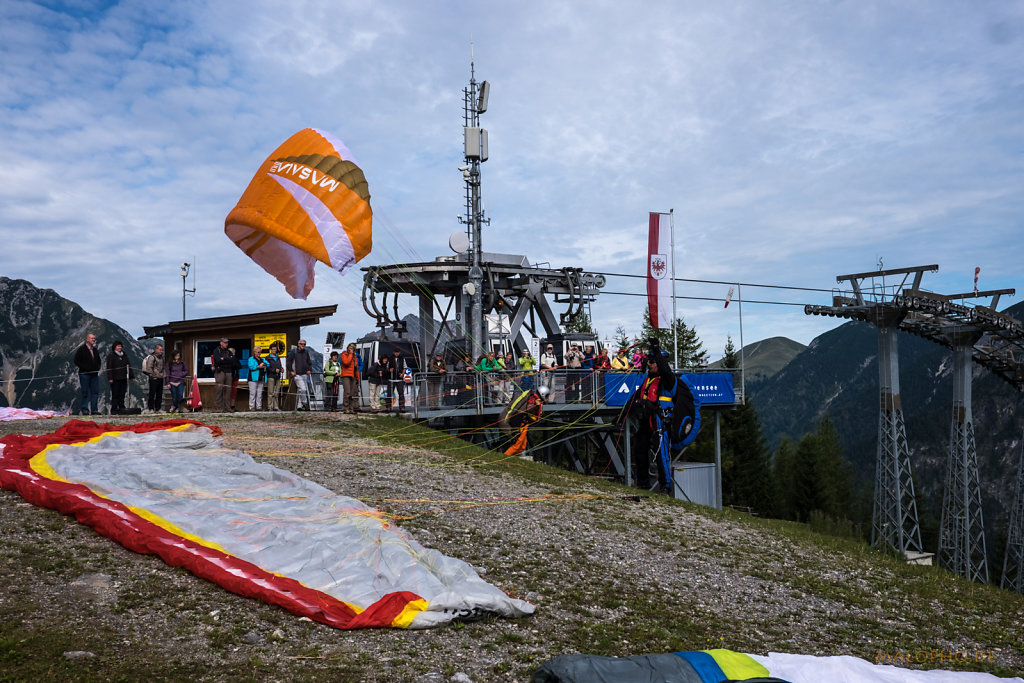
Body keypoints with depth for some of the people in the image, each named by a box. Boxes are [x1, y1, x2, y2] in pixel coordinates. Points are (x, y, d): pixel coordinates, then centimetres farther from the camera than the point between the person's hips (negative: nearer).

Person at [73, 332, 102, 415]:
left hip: (94, 374, 6)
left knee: (95, 392, 2)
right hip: (84, 374, -6)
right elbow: (76, 361, -6)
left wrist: (98, 367, 8)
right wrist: (84, 367, -15)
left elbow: (99, 361, 28)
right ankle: (85, 410, 3)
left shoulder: (95, 350, 17)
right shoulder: (81, 349, -2)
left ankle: (94, 410, 4)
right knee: (85, 392, -1)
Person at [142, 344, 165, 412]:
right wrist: (152, 376, -15)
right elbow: (149, 368, -14)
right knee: (152, 394, -4)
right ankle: (151, 408, -1)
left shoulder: (161, 358, 17)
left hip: (160, 379, 8)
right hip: (154, 379, -8)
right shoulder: (152, 357, -8)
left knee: (159, 394, 9)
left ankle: (158, 408, 15)